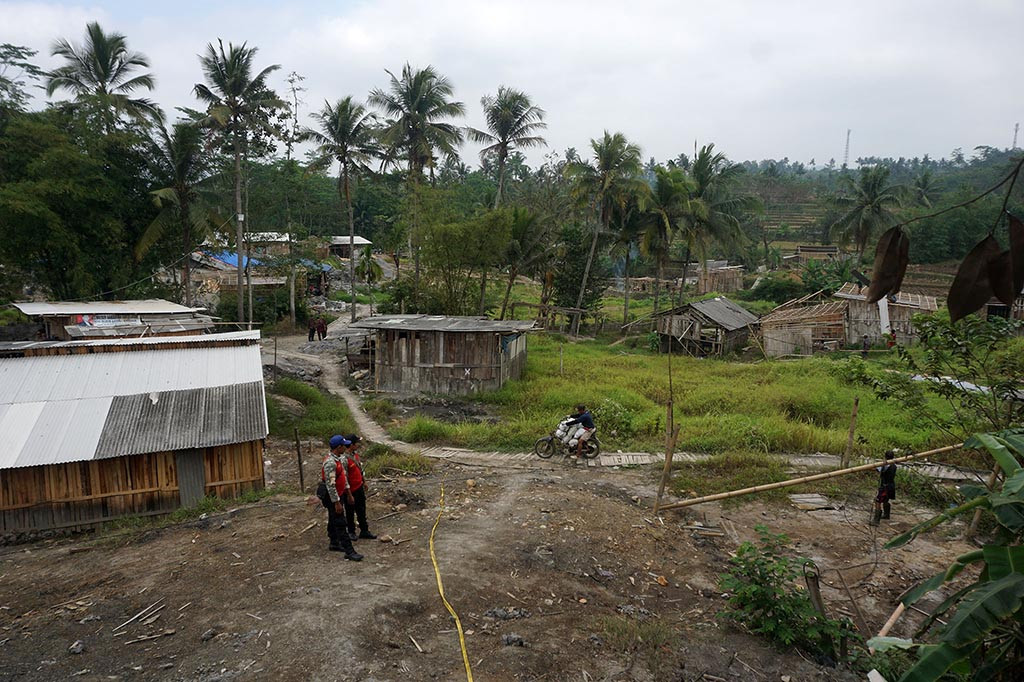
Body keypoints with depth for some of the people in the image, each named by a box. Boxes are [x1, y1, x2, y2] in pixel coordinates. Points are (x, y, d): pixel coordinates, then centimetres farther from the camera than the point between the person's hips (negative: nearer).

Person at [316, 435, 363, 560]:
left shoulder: (340, 458, 5)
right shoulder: (330, 462, -27)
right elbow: (330, 484, -28)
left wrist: (349, 493, 20)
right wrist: (337, 503, -25)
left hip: (339, 493, 10)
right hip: (332, 497, -10)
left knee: (333, 521, 22)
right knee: (340, 524, -7)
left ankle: (334, 544, 36)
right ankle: (349, 551, -6)